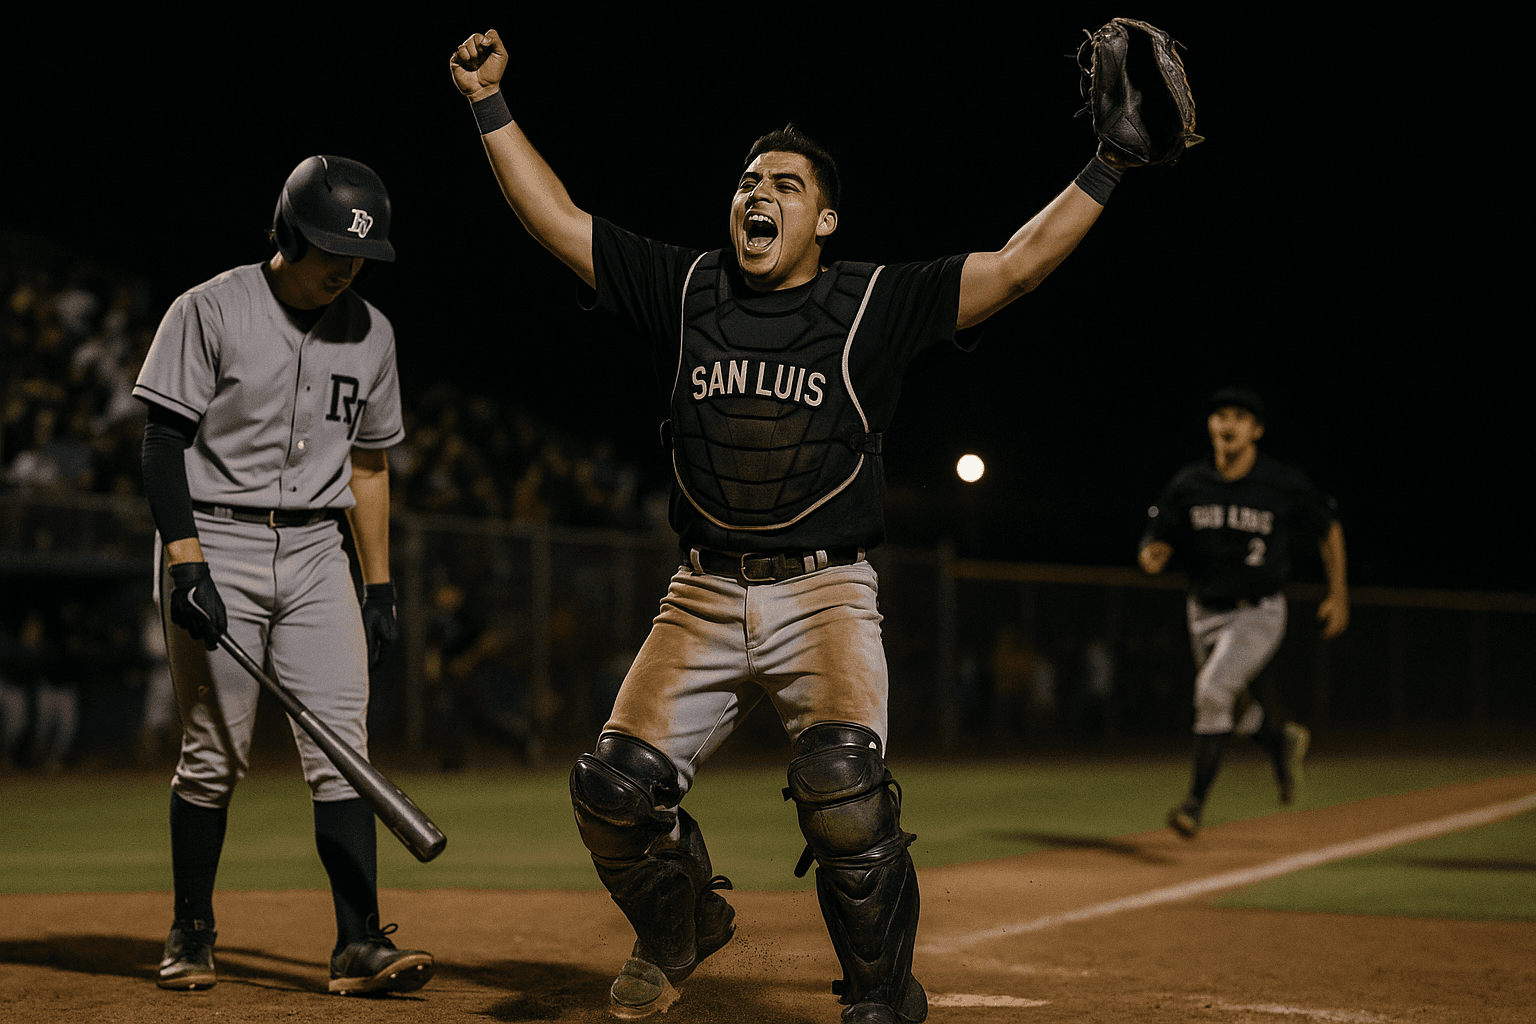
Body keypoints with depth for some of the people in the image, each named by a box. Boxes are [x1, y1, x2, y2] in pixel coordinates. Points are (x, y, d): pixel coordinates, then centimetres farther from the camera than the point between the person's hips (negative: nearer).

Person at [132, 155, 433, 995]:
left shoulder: (370, 333, 9)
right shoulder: (210, 312, -7)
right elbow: (163, 444, -9)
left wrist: (378, 583, 12)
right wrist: (186, 562, -18)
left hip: (316, 555, 4)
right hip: (216, 546, -4)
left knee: (341, 749, -6)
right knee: (214, 753, 0)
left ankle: (359, 943, -8)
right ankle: (191, 933, 16)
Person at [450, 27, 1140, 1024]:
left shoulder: (875, 302, 2)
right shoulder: (686, 288, 10)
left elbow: (1022, 262, -5)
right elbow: (558, 221, 11)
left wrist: (1112, 161, -14)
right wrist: (491, 104, 7)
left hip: (826, 596, -3)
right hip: (702, 599, 3)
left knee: (844, 786, -26)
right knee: (615, 788, -7)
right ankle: (682, 926, 26)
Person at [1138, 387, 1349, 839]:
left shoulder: (1286, 486, -12)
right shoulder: (1188, 484, -5)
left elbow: (1329, 529, 3)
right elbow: (1160, 540, -2)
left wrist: (1338, 595, 4)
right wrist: (1151, 555, -27)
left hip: (1259, 614, -4)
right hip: (1206, 613, 4)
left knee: (1213, 689, -24)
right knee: (1229, 709, 13)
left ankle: (1196, 802, -17)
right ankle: (1283, 738, 47)